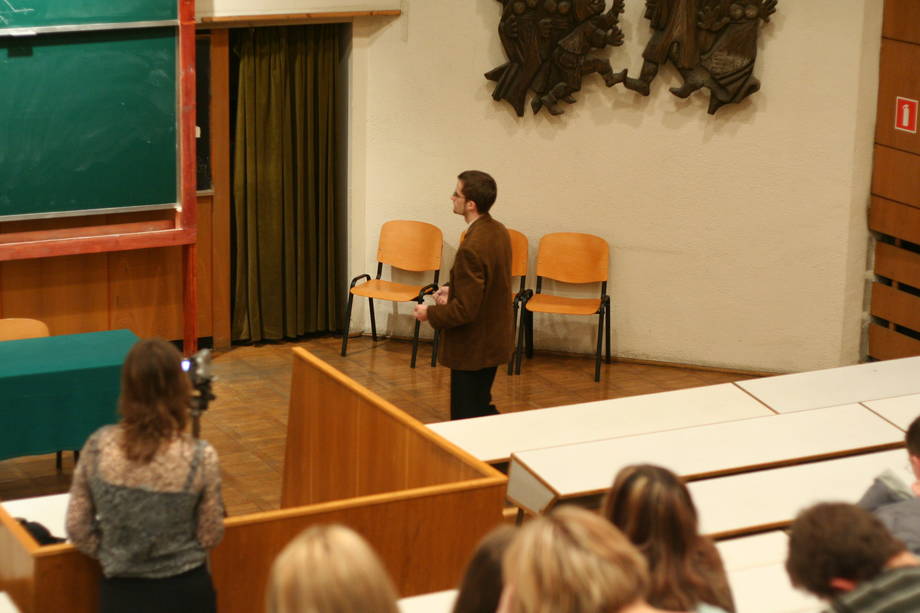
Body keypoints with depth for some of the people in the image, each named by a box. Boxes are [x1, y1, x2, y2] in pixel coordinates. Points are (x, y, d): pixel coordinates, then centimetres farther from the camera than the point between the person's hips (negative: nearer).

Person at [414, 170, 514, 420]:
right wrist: (454, 290, 12)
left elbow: (465, 310, -26)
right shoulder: (499, 232, 1)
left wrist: (430, 313, -11)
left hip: (473, 349, -9)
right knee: (482, 408, 21)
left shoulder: (472, 248, -28)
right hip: (494, 341, 9)